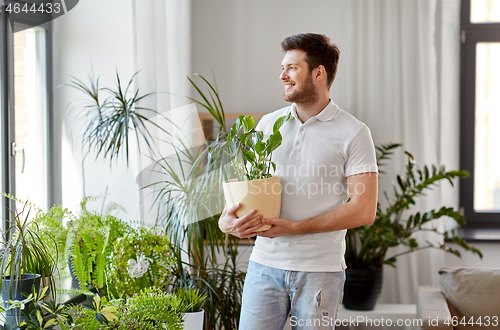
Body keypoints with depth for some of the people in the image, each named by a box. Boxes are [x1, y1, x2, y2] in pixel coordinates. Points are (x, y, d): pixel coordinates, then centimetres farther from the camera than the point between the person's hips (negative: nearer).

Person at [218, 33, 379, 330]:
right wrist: (227, 219, -10)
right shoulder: (268, 124, 10)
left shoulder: (353, 133, -4)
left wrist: (294, 227, -15)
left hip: (320, 271, -3)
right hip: (266, 264, 3)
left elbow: (364, 210, -11)